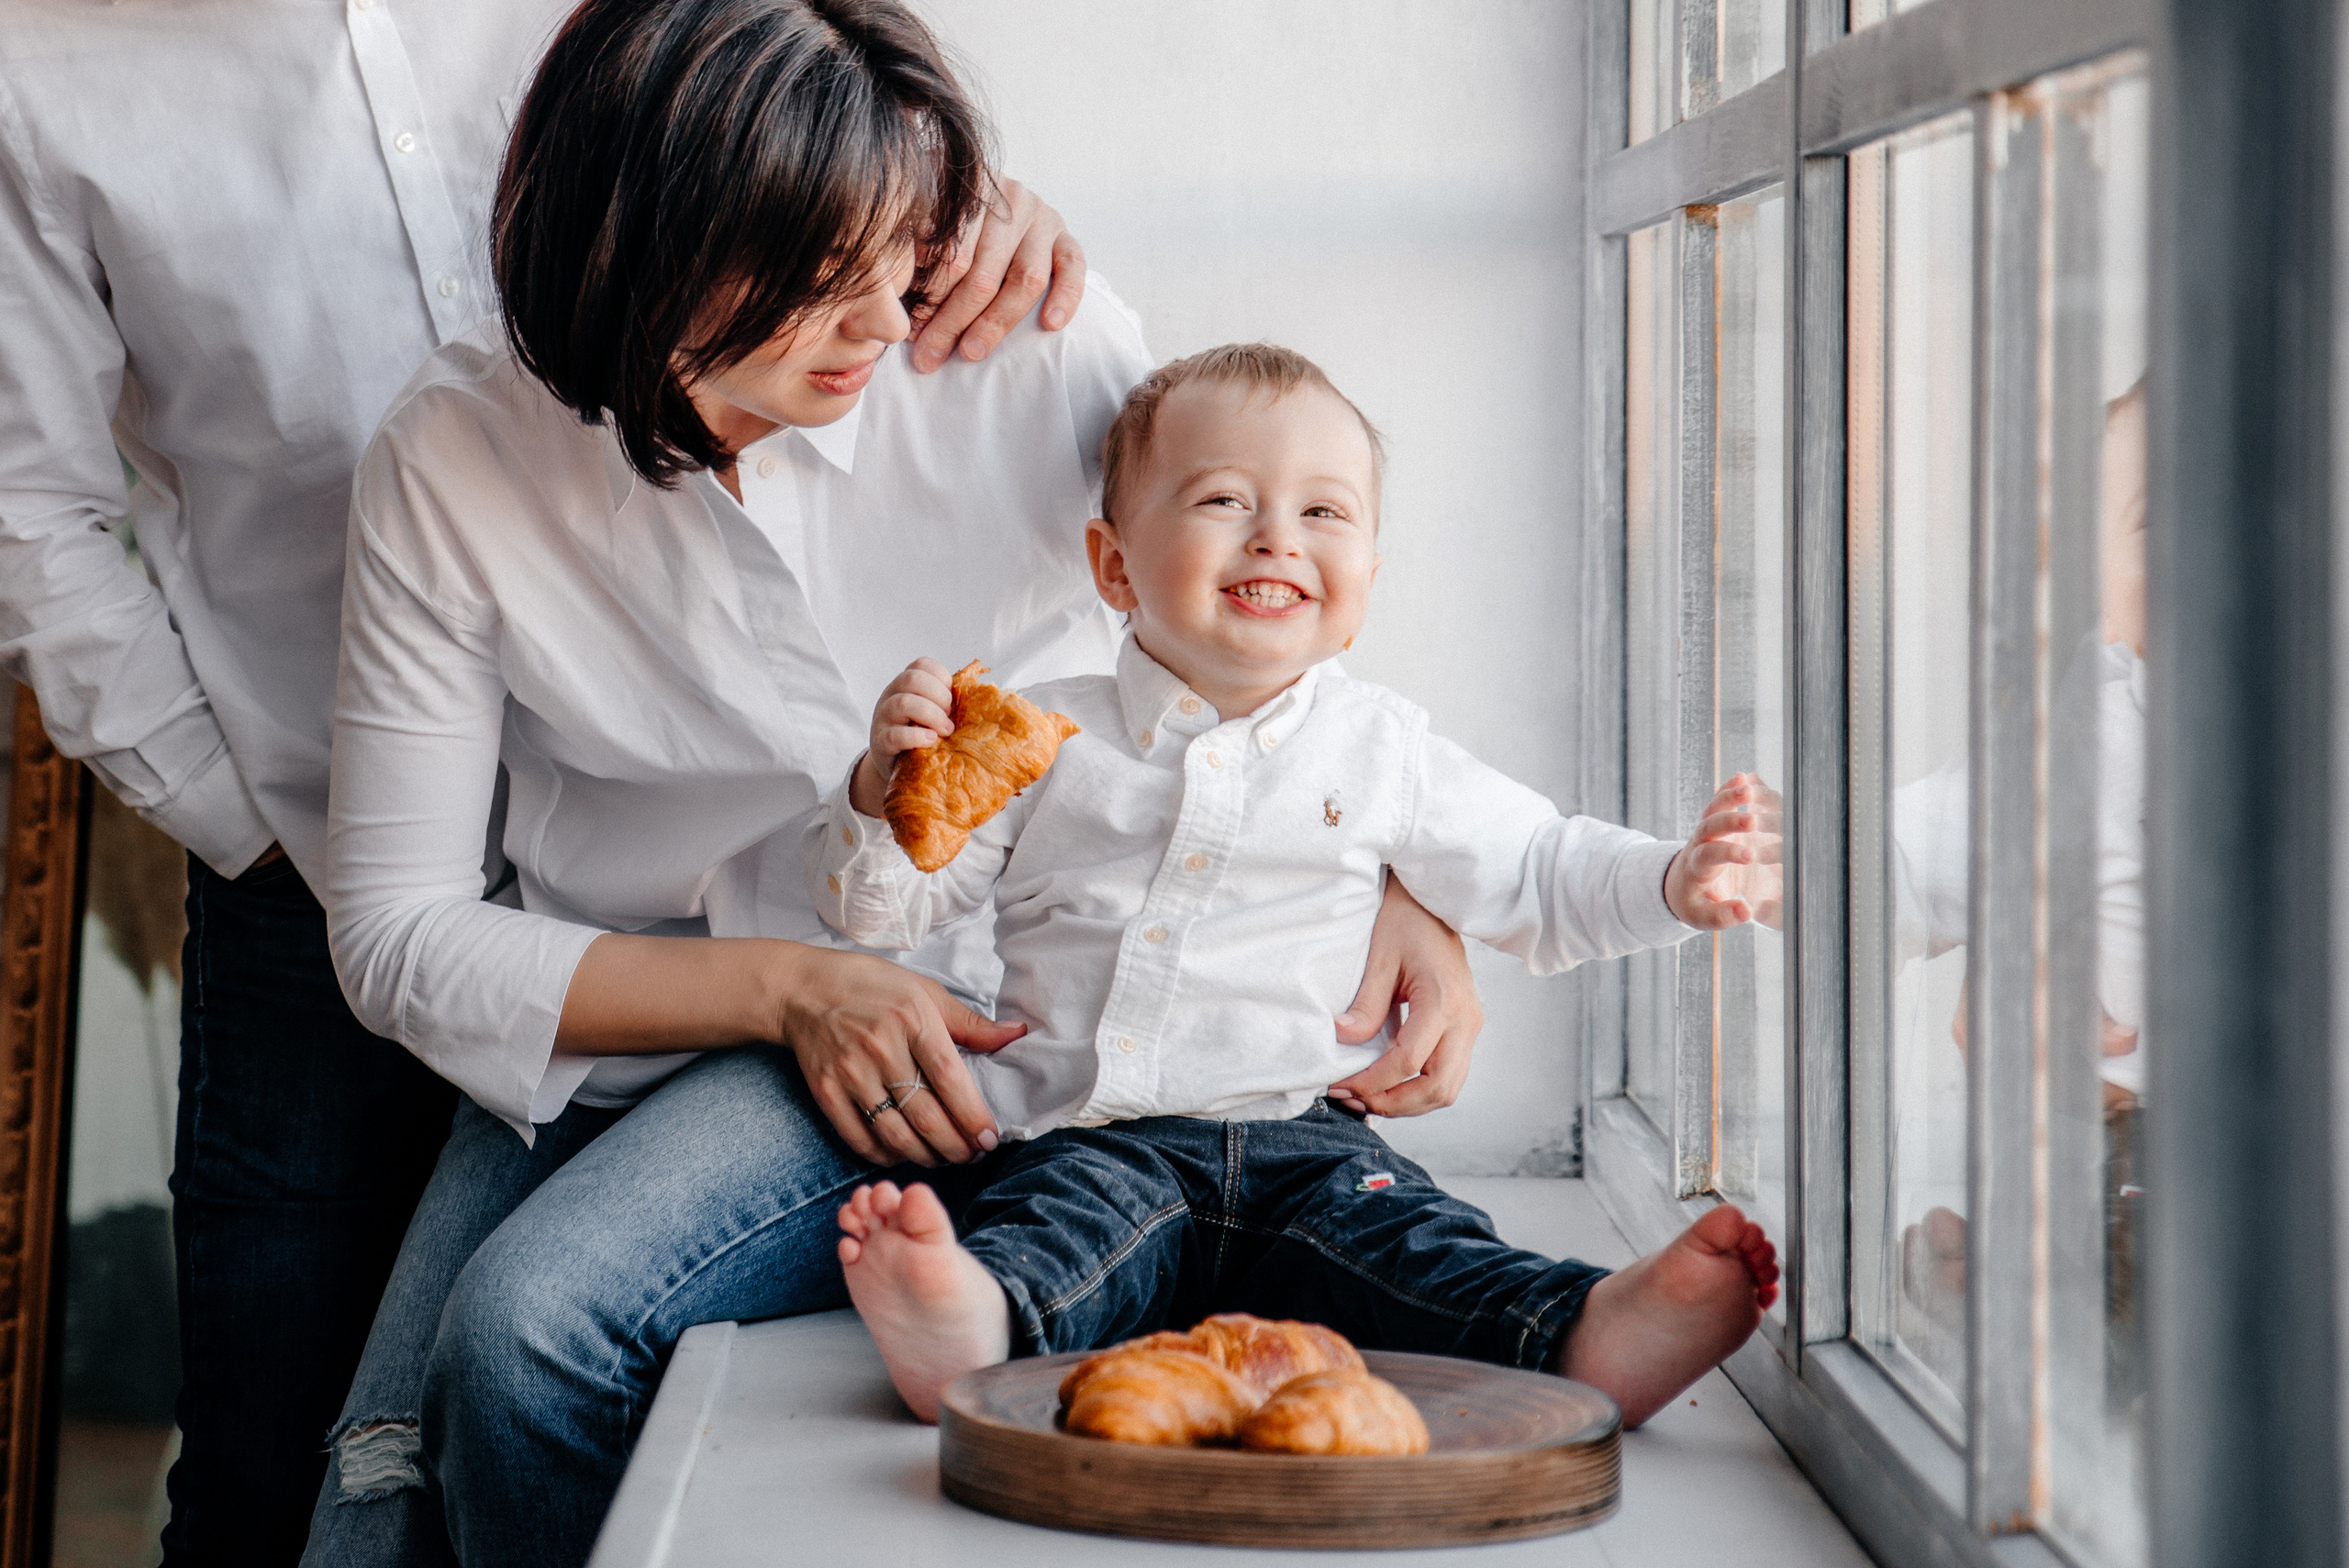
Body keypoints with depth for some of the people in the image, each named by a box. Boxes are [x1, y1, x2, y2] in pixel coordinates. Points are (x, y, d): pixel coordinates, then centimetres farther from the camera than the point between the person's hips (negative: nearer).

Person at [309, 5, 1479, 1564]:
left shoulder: (1031, 349, -13)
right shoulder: (455, 457, -12)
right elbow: (400, 934, -9)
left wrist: (1399, 886, -16)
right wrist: (787, 987, -20)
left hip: (970, 1011, -2)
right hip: (602, 1032, 3)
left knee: (530, 1331, -26)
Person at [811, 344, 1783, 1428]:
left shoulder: (1383, 753, 12)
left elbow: (1535, 880, 18)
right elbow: (885, 905, 8)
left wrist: (1676, 883, 0)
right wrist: (885, 787, -13)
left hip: (1298, 1138, 1)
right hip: (1094, 1143, -1)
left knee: (1402, 1245, -26)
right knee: (1060, 1216, -33)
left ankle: (1583, 1337, -51)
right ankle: (976, 1321, -62)